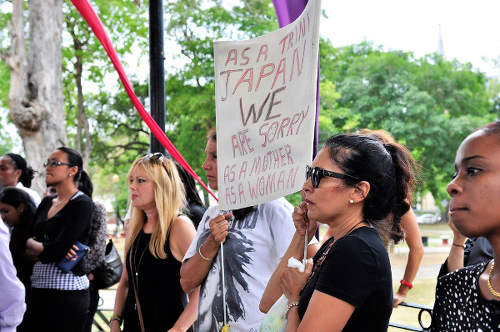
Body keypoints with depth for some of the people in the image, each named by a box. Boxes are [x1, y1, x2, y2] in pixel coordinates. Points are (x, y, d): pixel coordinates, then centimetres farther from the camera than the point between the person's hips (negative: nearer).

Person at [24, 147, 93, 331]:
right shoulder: (46, 202, 15)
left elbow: (55, 252, -17)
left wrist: (31, 244, 1)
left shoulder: (82, 204, -9)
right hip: (38, 288, 7)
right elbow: (24, 247, 10)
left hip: (67, 290, -7)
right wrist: (45, 249, -10)